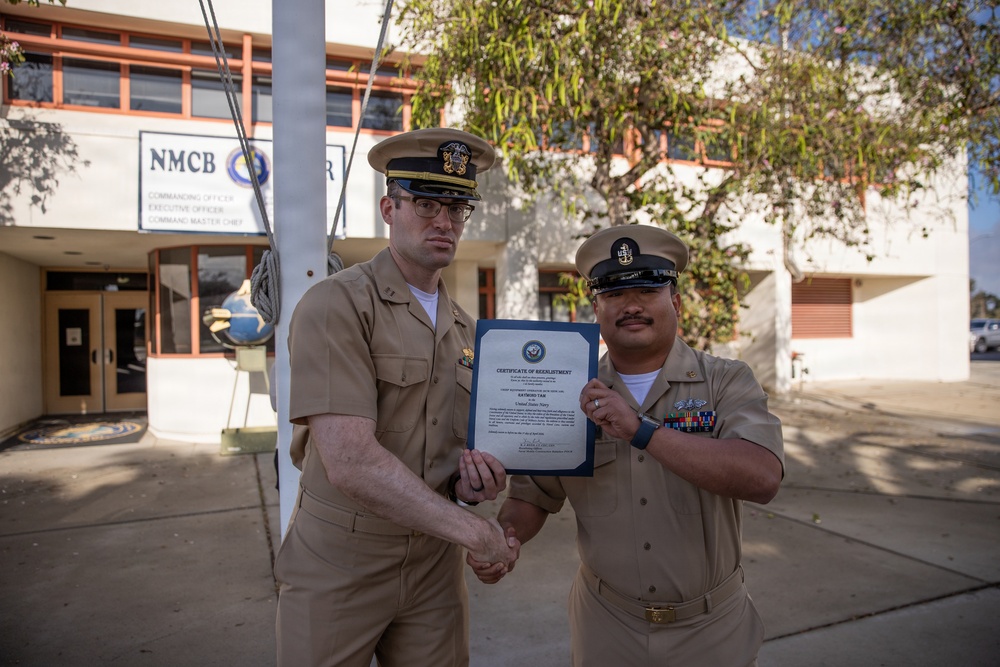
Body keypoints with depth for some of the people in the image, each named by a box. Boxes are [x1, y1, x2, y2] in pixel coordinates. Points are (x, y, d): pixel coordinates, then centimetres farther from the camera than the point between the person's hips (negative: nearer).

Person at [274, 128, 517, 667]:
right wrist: (470, 528, -20)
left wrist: (470, 477, -7)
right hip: (338, 567, -5)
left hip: (435, 568, 6)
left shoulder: (464, 329, 7)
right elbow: (349, 460, -25)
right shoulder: (335, 305, -15)